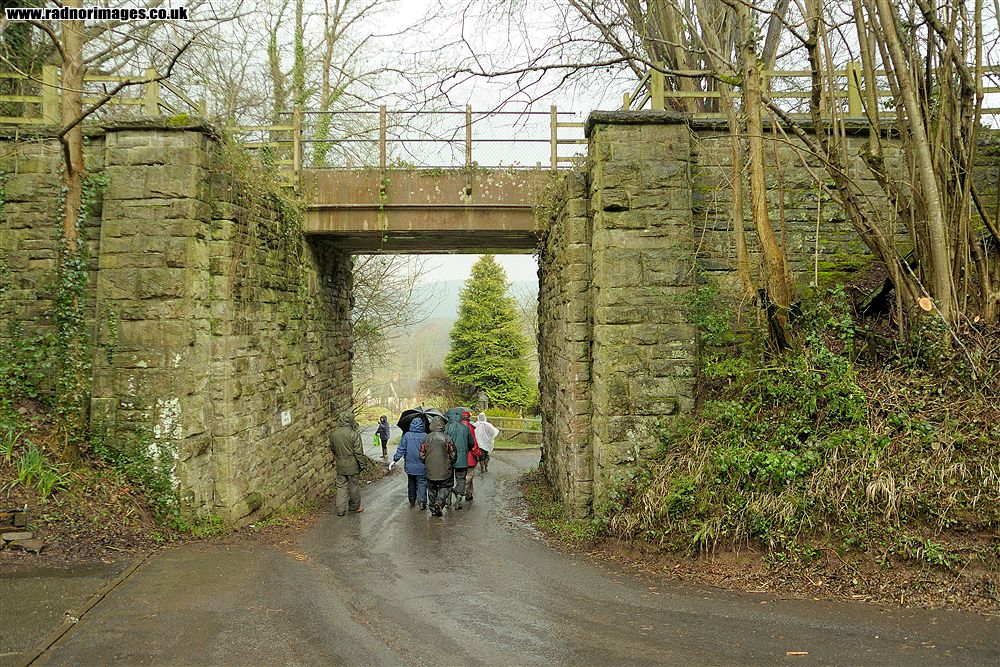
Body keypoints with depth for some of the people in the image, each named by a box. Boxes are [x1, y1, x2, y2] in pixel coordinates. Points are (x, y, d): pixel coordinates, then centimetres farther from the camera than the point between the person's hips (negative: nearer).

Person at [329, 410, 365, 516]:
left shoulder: (333, 433, -4)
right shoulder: (354, 434, -20)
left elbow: (332, 448, 10)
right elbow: (358, 451, -16)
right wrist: (361, 463, -4)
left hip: (340, 465, 4)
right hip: (352, 465, -4)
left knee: (341, 486, 12)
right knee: (354, 486, 12)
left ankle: (340, 509, 12)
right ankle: (355, 506, 27)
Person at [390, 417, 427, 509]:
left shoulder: (407, 435, -5)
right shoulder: (425, 436, -9)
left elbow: (401, 449, -6)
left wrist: (394, 460, -1)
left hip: (409, 466, 2)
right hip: (421, 466, -2)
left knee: (411, 483, 18)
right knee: (421, 483, 1)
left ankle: (412, 501, 27)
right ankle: (422, 502, -13)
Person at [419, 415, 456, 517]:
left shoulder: (427, 438, -3)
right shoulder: (446, 438, -9)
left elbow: (422, 455, 3)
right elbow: (453, 454, -5)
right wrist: (450, 464, 15)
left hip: (430, 471, 2)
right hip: (444, 471, -2)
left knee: (432, 490, 16)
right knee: (444, 488, 11)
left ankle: (433, 509, 19)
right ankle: (439, 502, -12)